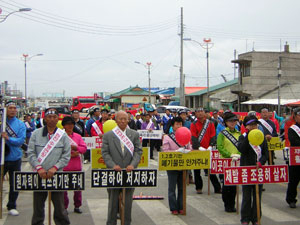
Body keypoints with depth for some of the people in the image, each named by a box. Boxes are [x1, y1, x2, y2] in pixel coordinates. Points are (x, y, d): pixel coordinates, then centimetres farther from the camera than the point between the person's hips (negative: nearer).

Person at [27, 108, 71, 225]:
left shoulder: (63, 135, 3)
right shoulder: (36, 134, 4)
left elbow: (66, 156, 0)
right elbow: (31, 153, 0)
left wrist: (55, 168, -12)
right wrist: (39, 168, -13)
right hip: (39, 175, 1)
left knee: (59, 206, 3)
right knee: (38, 206, 9)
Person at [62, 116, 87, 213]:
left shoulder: (78, 136, 10)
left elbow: (84, 148, 3)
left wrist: (75, 147, -14)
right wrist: (70, 154, -16)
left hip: (76, 166, 3)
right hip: (64, 166, -3)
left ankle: (77, 206, 19)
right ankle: (64, 207, 12)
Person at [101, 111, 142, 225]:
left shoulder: (134, 134, 8)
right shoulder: (108, 135, 4)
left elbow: (138, 151, 3)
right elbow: (105, 153, -2)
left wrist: (133, 165, -12)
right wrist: (112, 165, -15)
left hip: (129, 172, 1)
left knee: (128, 201, 7)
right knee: (113, 201, 6)